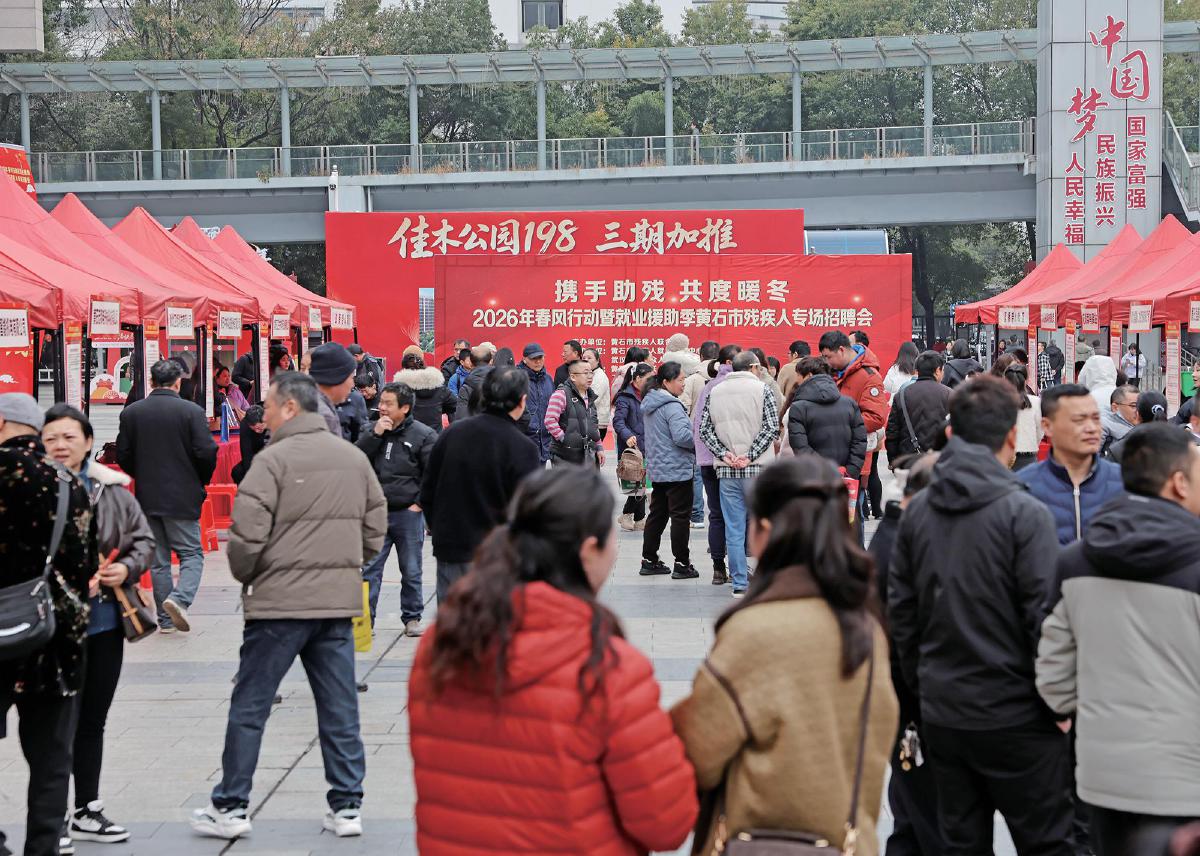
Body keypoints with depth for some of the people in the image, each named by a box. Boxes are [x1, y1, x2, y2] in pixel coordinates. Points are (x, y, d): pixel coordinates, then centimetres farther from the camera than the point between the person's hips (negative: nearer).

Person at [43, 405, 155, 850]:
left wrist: (127, 567, -9)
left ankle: (87, 811, 30)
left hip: (106, 623, 5)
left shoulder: (112, 490, 2)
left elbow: (143, 538, 11)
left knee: (92, 721, 17)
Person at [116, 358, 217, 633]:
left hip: (147, 497, 3)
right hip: (182, 497, -3)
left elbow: (123, 455, 2)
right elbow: (206, 453, -12)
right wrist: (201, 481, 7)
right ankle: (179, 598, -20)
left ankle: (166, 620, 13)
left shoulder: (131, 412, 1)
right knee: (191, 554, 5)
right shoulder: (191, 411, -9)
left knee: (158, 560, 11)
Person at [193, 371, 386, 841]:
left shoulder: (274, 459, -10)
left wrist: (245, 576, 4)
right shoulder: (355, 457, 9)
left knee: (248, 707, 6)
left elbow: (246, 534, -15)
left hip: (280, 603, -5)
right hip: (339, 602, 6)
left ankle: (230, 807, 11)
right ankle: (347, 806, 13)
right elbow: (376, 526, 13)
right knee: (340, 708, 10)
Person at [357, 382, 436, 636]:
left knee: (411, 572, 9)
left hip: (408, 513, -2)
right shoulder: (373, 430, 5)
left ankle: (412, 618, 21)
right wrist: (375, 434, -12)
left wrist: (419, 504, -8)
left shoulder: (424, 435, -6)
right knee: (369, 568, -1)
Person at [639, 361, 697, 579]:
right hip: (677, 469, -9)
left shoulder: (650, 403, 12)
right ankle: (682, 565, 2)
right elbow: (681, 436, -27)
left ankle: (649, 560, 18)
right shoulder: (672, 406, -19)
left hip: (657, 469, 9)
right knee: (681, 516, -2)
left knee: (657, 514, 15)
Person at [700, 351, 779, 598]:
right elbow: (772, 427, -10)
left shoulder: (714, 393, 8)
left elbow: (705, 428, 3)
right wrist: (750, 456, -9)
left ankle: (739, 584, 5)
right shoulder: (761, 389, -3)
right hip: (757, 469, -3)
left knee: (734, 529, 5)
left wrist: (723, 453, -2)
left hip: (726, 471, 3)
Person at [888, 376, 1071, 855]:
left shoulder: (918, 511, 4)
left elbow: (901, 613, 8)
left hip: (942, 713, 6)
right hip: (1014, 717, -6)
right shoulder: (1025, 514, -14)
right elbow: (1045, 618, -15)